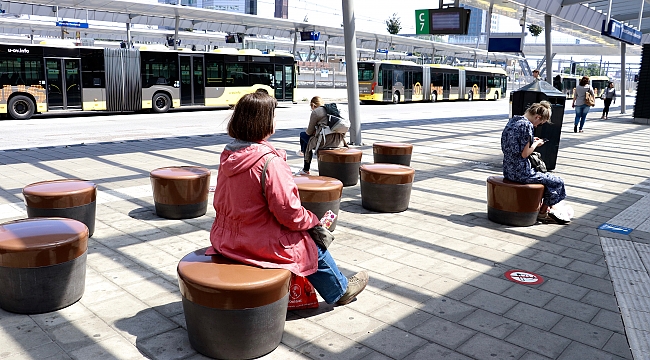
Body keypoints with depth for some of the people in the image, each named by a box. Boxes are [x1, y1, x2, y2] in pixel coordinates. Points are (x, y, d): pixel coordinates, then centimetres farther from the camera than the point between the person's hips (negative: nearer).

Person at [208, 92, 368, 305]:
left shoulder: (228, 156, -1)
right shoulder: (270, 162, -26)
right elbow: (289, 213, -23)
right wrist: (313, 220, -2)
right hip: (260, 245, -9)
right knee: (314, 248, 14)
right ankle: (340, 291, 40)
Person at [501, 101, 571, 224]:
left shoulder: (512, 120, 8)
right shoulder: (526, 125, -18)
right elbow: (524, 154, -21)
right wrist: (536, 144, -4)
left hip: (508, 170, 10)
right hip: (521, 173, -10)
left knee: (544, 176, 32)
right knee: (557, 182, 5)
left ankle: (552, 206, 38)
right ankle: (543, 212, 19)